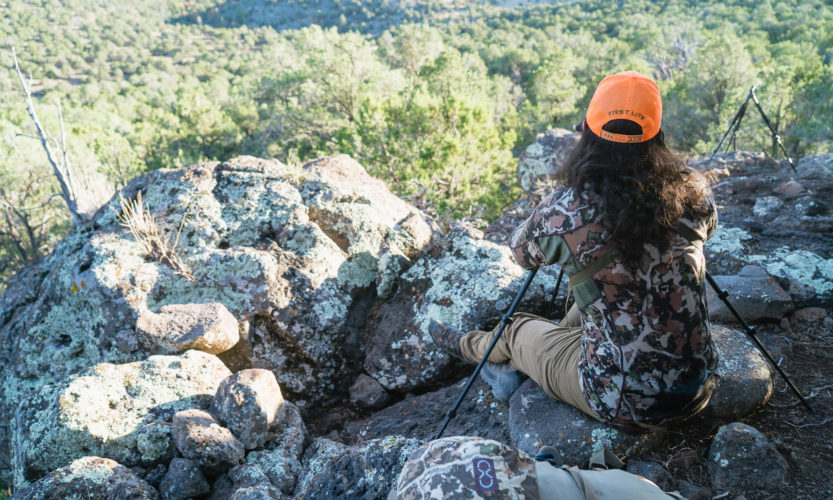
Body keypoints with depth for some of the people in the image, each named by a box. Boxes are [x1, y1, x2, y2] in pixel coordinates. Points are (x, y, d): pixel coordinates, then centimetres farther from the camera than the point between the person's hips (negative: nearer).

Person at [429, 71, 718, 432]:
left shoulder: (566, 211, -20)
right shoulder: (693, 194, -10)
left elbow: (521, 252, 2)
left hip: (620, 403, -4)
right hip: (698, 390, 4)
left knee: (517, 332, 23)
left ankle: (467, 347, 55)